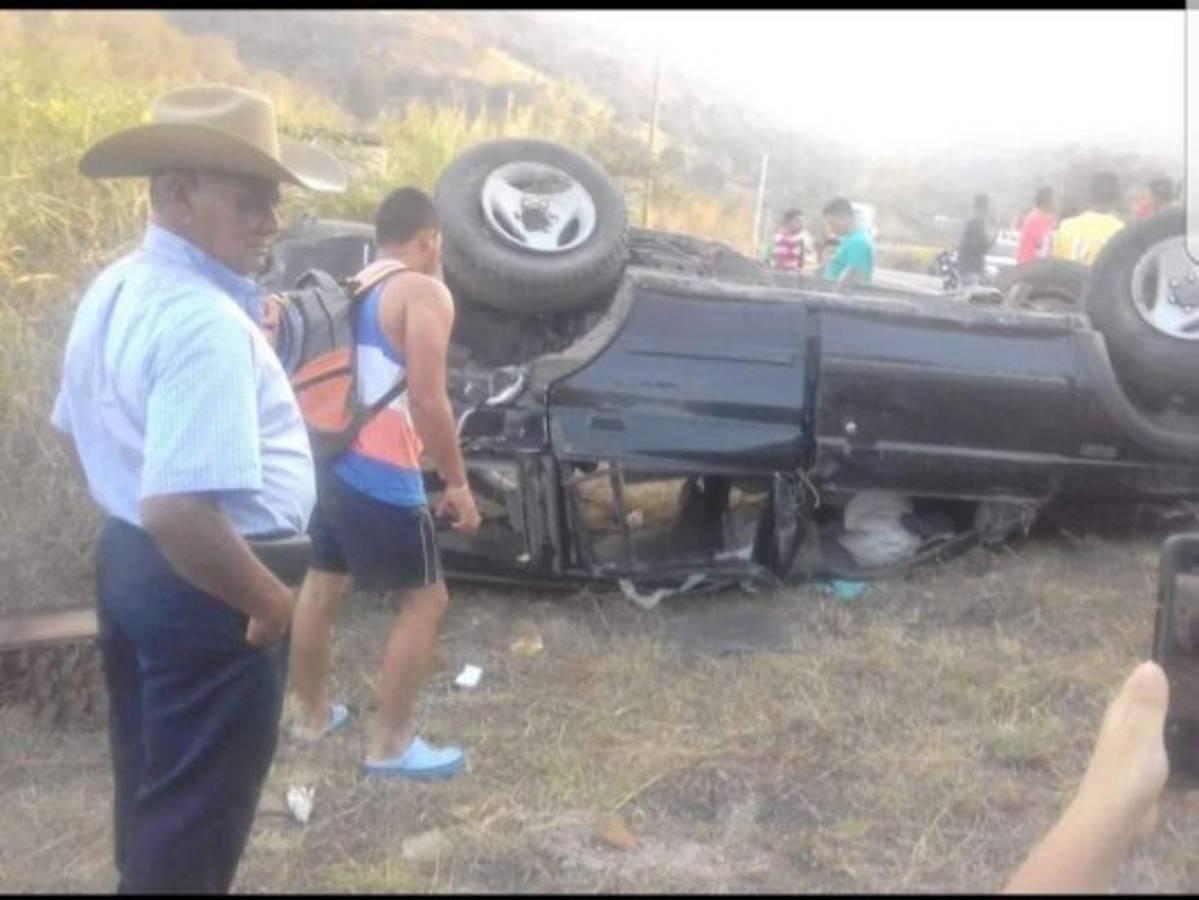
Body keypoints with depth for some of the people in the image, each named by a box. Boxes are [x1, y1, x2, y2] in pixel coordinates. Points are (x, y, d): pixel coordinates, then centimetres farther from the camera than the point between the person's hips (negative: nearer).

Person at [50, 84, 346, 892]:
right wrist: (267, 598, -21)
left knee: (152, 785, 26)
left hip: (128, 557, 10)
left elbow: (81, 426, 18)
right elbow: (179, 508, -34)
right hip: (200, 588, -9)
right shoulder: (208, 321, -26)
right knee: (195, 812, 8)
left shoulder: (115, 289, 5)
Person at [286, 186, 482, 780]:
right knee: (424, 600, 3)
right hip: (381, 475, -9)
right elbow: (427, 401, -17)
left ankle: (312, 713, 37)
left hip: (329, 462, 9)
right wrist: (458, 483, -10)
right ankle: (389, 745, 7)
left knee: (320, 587, 20)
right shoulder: (424, 293, -9)